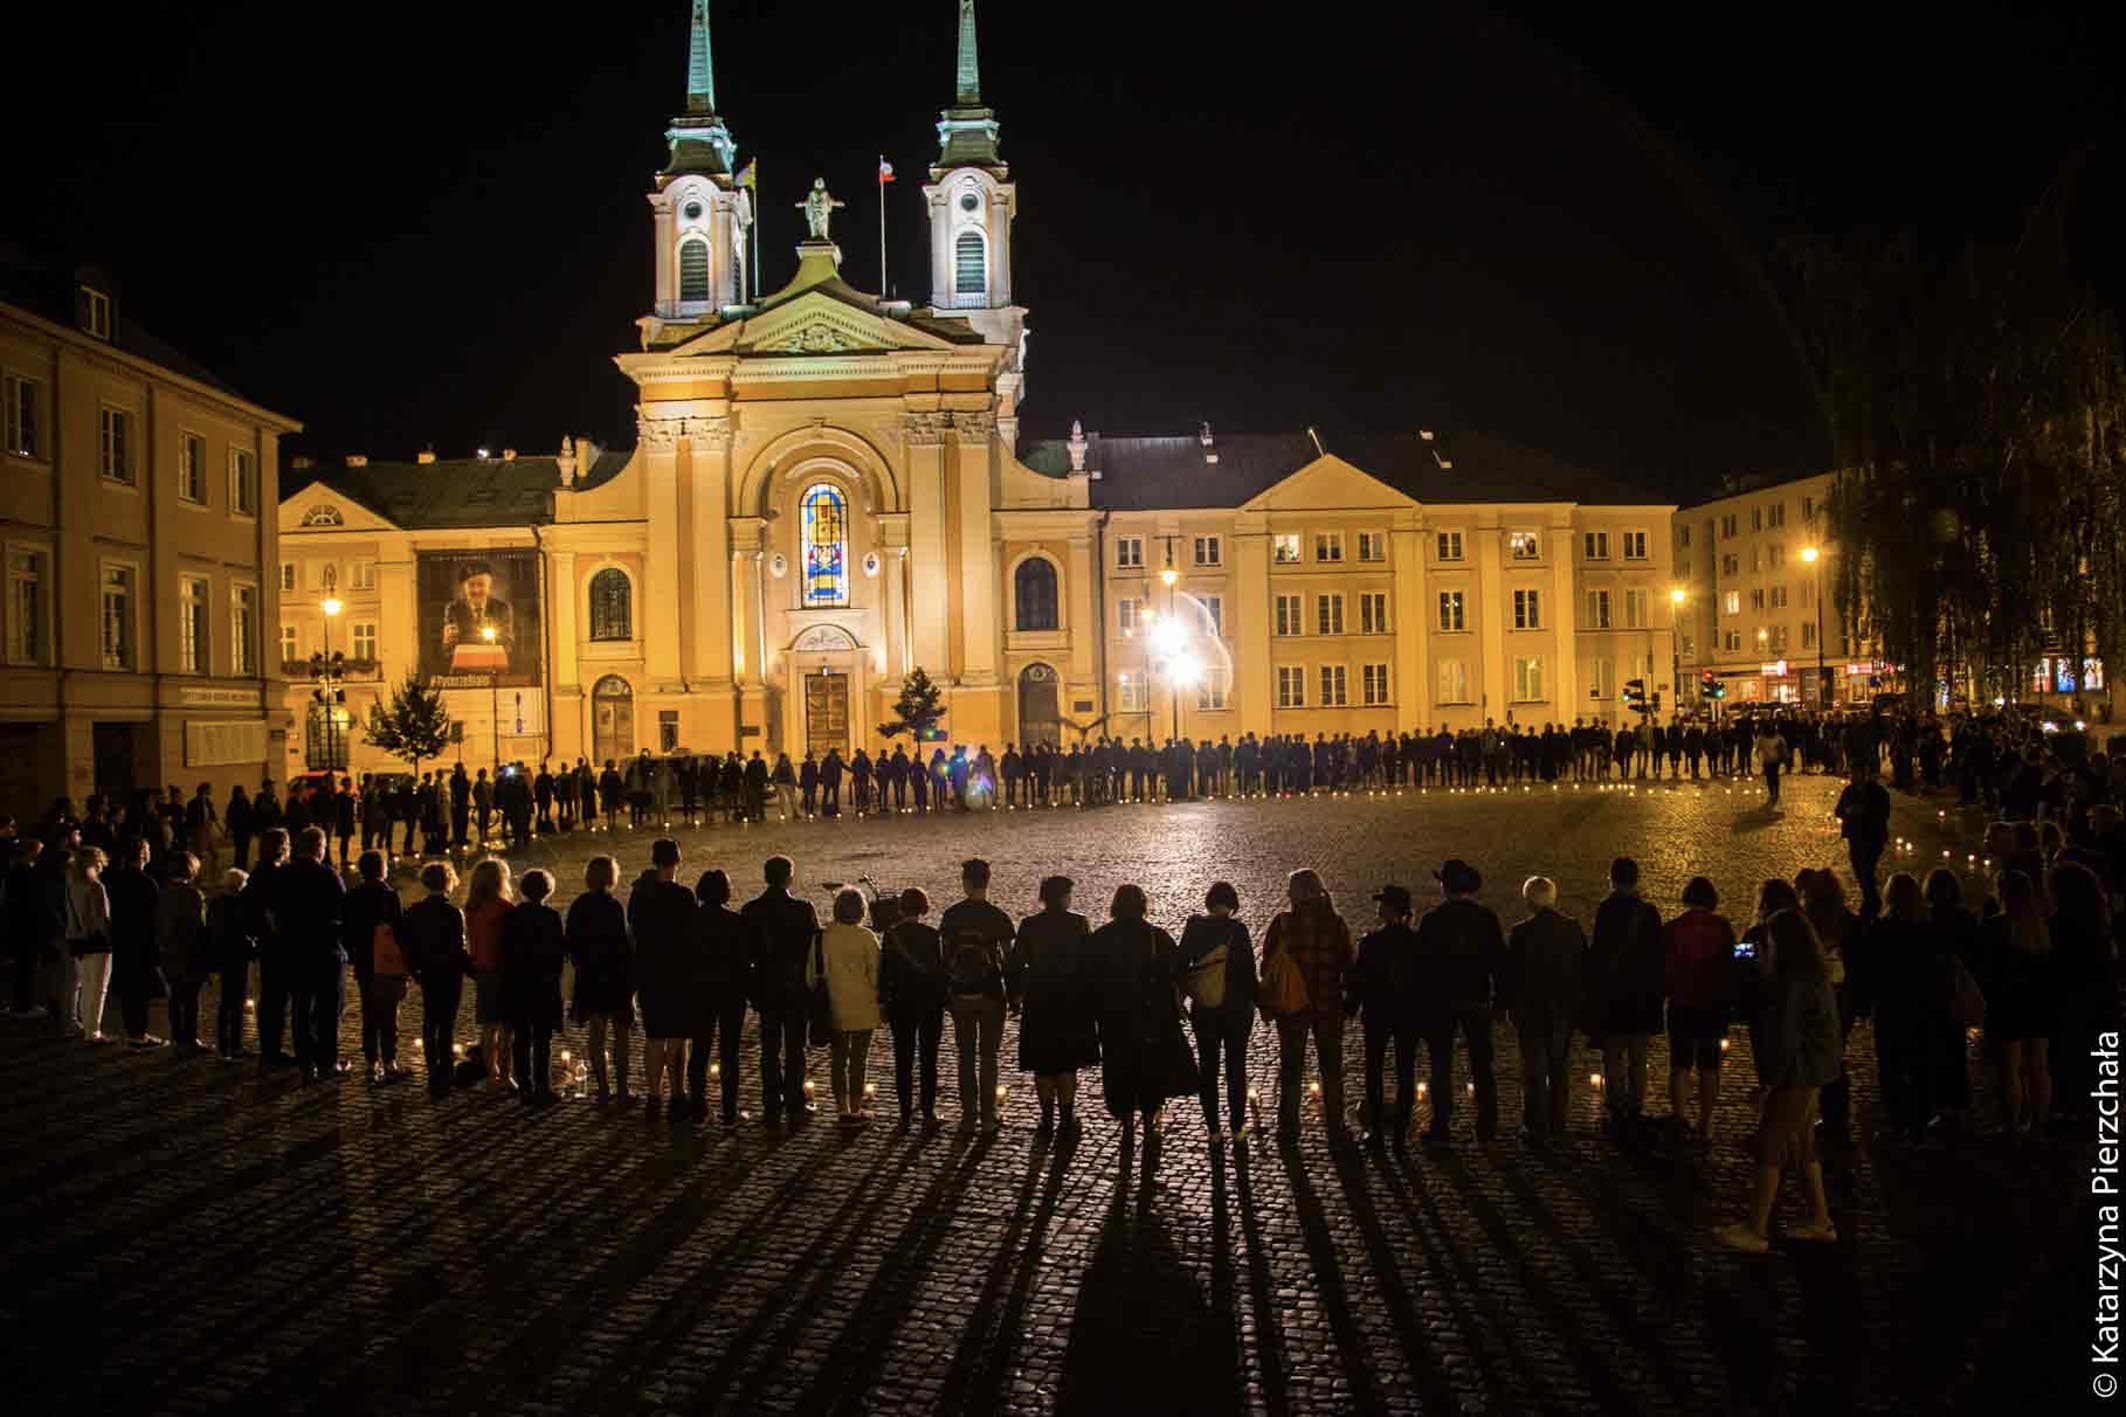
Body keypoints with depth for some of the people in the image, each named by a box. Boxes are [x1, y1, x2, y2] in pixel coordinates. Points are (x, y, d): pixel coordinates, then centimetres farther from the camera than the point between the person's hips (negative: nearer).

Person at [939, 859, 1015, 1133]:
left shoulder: (952, 915, -3)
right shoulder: (997, 917, -8)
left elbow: (945, 954, 1)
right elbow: (1008, 958, -5)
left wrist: (946, 994, 9)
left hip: (960, 995, 1)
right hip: (990, 995, -1)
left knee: (966, 1056, 10)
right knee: (988, 1056, 8)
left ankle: (969, 1116, 12)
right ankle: (987, 1116, 10)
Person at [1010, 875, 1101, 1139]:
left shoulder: (1029, 926, -4)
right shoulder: (1079, 924, -7)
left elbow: (1014, 965, -3)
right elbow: (1091, 963, -7)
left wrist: (1014, 997, 8)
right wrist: (1092, 998, 2)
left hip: (1039, 1005, 1)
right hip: (1073, 1004, -1)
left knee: (1043, 1066, 11)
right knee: (1068, 1064, 10)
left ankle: (1047, 1119, 14)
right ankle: (1067, 1119, 8)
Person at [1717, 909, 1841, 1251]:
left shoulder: (1796, 981, -19)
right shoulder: (1813, 976, 12)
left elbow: (1786, 1034, -20)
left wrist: (1772, 1079, -16)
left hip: (1797, 1076, -10)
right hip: (1809, 1075, 10)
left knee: (1770, 1147, -6)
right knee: (1801, 1146, 18)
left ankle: (1756, 1231, -3)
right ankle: (1820, 1221, 25)